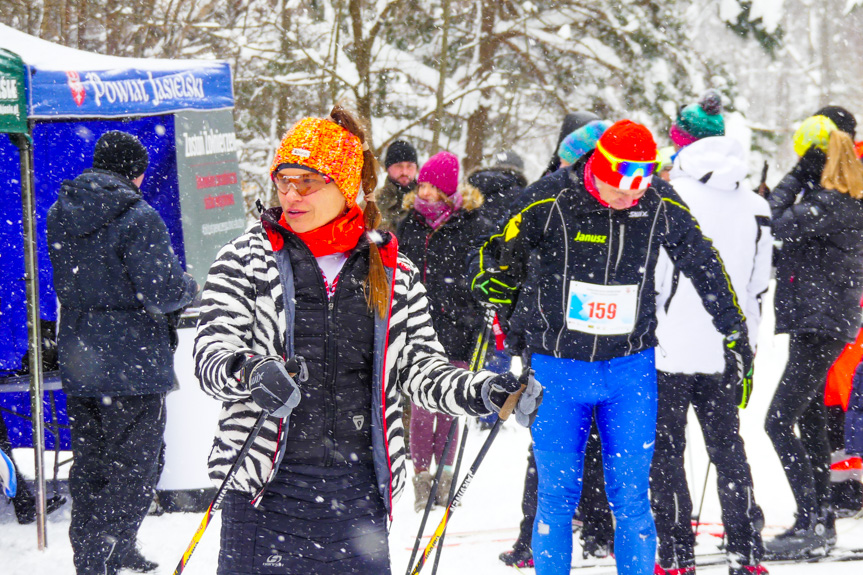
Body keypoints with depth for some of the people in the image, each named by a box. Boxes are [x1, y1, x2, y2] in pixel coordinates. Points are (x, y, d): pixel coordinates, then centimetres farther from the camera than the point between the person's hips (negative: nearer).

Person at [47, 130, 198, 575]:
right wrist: (190, 288, 2)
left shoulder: (59, 214, 7)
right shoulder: (137, 218, -16)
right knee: (134, 468, 2)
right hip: (133, 364, -7)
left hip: (77, 363, 7)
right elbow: (163, 292, -18)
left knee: (89, 465, 17)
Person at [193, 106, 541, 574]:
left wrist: (484, 392, -11)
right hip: (268, 484, -2)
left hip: (358, 492, 2)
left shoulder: (394, 274, 9)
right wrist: (248, 371, -29)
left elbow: (420, 369, 8)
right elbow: (211, 354, -6)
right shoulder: (245, 260, 2)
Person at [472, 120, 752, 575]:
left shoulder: (662, 206, -6)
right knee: (557, 495, 2)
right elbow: (496, 252, 1)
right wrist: (495, 282, -18)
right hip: (559, 366, -1)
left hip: (631, 367, 1)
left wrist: (735, 336, 15)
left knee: (631, 498, 1)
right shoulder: (550, 201, -13)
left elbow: (706, 270, 9)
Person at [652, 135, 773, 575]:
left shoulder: (674, 197, -8)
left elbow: (651, 274, -9)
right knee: (728, 448, 13)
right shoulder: (756, 209, 6)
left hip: (672, 348, -5)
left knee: (665, 452, 3)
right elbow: (759, 286, 12)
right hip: (725, 351, 5)